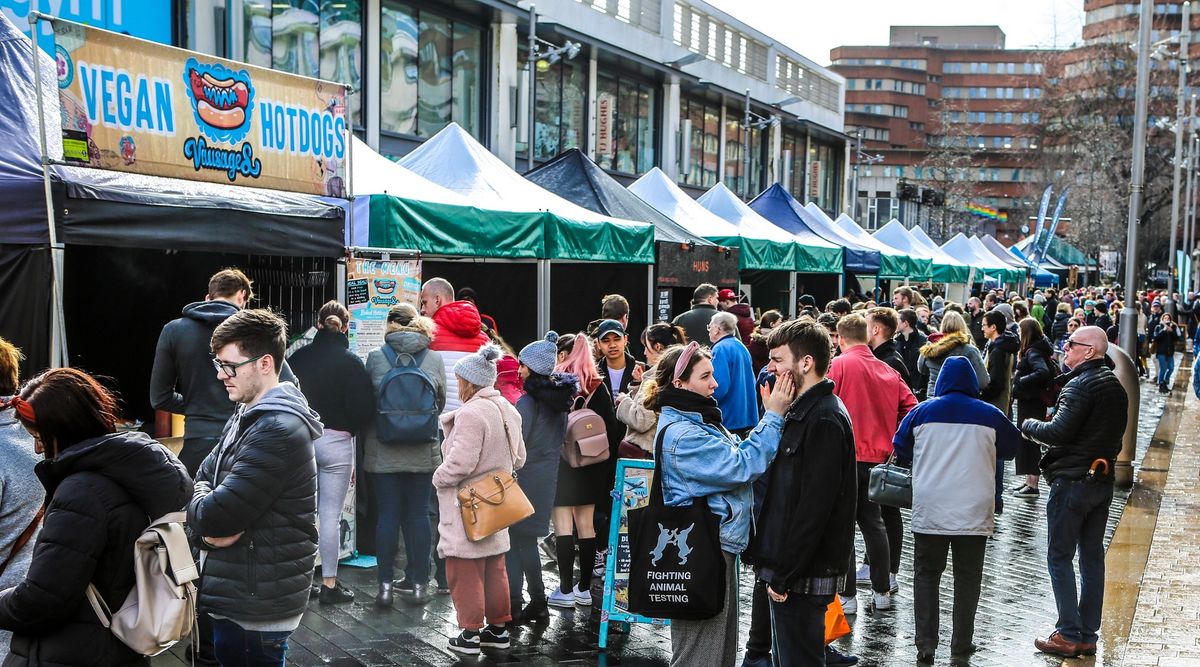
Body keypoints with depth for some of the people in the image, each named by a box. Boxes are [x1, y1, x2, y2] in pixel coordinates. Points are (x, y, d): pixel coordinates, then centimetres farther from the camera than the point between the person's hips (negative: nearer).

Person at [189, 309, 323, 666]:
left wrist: (199, 503, -3)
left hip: (259, 608, -9)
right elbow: (202, 479, 10)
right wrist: (212, 529, -10)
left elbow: (213, 515, -25)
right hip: (232, 595, 9)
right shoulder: (247, 416, 10)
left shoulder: (279, 431, -23)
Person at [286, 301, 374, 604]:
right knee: (331, 514, 2)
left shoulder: (298, 357, 1)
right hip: (336, 441, -4)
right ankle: (329, 584, 7)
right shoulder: (351, 361, -9)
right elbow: (364, 408, -12)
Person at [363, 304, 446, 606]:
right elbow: (441, 402, 8)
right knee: (418, 514, 8)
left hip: (383, 451, -1)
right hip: (423, 450, 1)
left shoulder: (375, 357, -6)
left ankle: (386, 585, 8)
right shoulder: (434, 359, -1)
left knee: (387, 515, 5)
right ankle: (419, 583, 14)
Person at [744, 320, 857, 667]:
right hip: (784, 567, 10)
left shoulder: (825, 420, -18)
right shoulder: (801, 411, 14)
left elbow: (814, 507, -23)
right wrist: (770, 562, 15)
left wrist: (785, 574, -20)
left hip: (803, 575, -10)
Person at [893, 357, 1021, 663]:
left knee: (926, 575, 9)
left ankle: (925, 644, 4)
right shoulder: (990, 415, 0)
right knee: (967, 577, 11)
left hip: (929, 511, 0)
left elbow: (901, 450, 10)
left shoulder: (922, 411, 1)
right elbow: (1012, 447, 15)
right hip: (974, 512, 0)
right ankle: (961, 643, 16)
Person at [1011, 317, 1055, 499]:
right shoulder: (1032, 350, 10)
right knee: (1026, 441, 16)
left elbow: (1043, 372, -35)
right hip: (1028, 402, 10)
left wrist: (1020, 380, -27)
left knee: (1029, 441, -4)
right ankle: (1029, 481, 24)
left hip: (1032, 404, -10)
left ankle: (1033, 486, 2)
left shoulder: (1033, 352, -18)